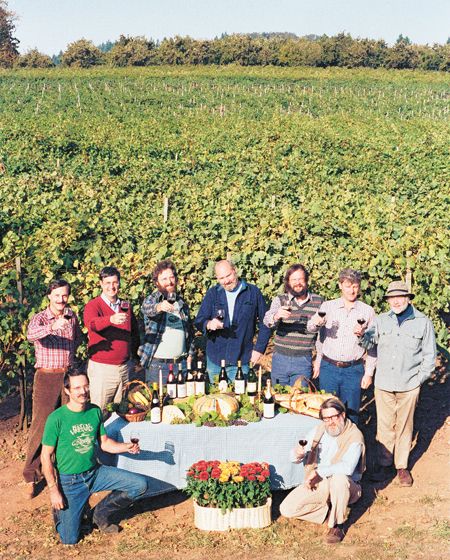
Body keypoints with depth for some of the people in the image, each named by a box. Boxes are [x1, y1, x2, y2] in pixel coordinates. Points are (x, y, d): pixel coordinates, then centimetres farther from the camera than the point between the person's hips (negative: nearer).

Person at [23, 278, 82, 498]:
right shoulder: (40, 318, -9)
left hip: (69, 376, 4)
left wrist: (70, 353, 8)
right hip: (46, 377, -4)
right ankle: (31, 476, 7)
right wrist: (52, 327, -50)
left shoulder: (72, 317, 6)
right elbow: (31, 335, -33)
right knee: (41, 426, -3)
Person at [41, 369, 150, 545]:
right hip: (69, 480, -4)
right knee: (69, 539, -9)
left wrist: (126, 447, -11)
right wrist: (53, 490, -15)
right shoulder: (57, 418, -17)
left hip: (95, 472, 5)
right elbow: (46, 456, -12)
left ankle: (101, 513, 13)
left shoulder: (95, 411, -1)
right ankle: (60, 508, 25)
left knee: (141, 485, -8)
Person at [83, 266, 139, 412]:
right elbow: (91, 324, -29)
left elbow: (135, 332, 22)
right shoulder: (93, 305, -7)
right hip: (101, 368, -5)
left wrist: (136, 356, 13)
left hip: (125, 367, 5)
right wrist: (111, 319, -48)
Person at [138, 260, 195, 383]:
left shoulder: (182, 303, 12)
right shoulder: (151, 300, -3)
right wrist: (159, 307, -49)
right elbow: (147, 309, -28)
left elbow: (190, 331, 19)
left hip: (181, 363, 4)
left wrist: (190, 354, 10)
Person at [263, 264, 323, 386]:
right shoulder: (280, 300, -1)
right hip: (280, 358, 0)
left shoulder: (318, 302, 3)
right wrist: (276, 316, -39)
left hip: (303, 362, 0)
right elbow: (267, 321, -18)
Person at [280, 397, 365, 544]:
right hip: (316, 484, 5)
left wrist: (318, 472, -30)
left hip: (345, 486, -4)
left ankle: (337, 525, -18)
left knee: (339, 478, -40)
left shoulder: (354, 436, -15)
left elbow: (347, 467, -32)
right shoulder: (318, 430, 2)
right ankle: (329, 508, 7)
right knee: (286, 509, -13)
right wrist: (298, 454, -21)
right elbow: (295, 457, 4)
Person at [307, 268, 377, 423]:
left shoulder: (367, 311, 1)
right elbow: (310, 328, 7)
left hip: (354, 370, -1)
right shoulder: (327, 307, 2)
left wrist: (369, 373, 2)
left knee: (351, 414, 7)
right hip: (328, 368, 1)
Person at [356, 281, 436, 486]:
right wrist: (362, 335, -26)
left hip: (409, 386, -1)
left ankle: (402, 466, 21)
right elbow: (369, 342, -5)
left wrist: (419, 378, -1)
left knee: (404, 426, 9)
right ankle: (384, 464, 20)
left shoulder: (423, 322, 0)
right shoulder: (381, 320, 5)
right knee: (384, 426, 7)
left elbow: (429, 355, 5)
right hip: (383, 384, 1)